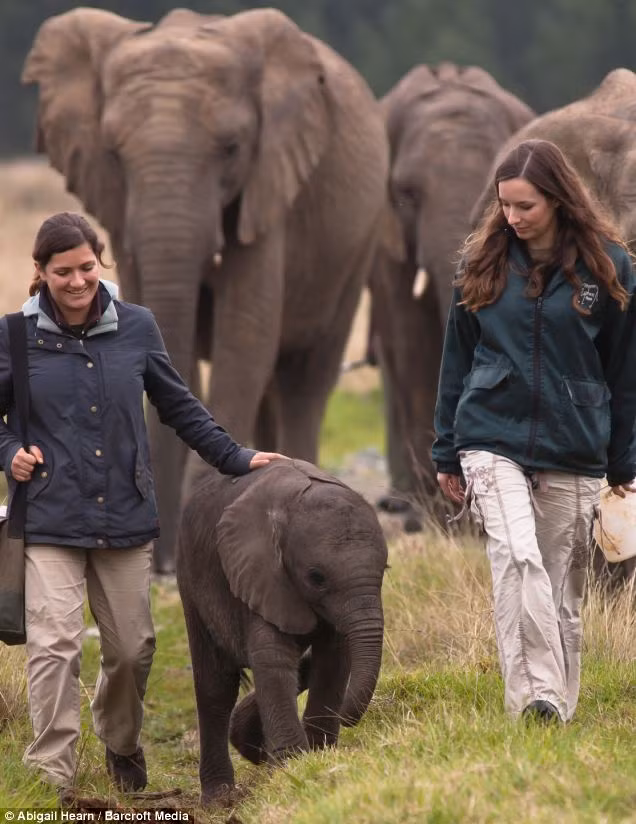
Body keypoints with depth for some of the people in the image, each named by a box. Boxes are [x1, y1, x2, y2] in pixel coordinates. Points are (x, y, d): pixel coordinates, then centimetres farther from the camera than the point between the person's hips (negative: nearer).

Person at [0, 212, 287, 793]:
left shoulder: (135, 327, 4)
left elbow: (179, 406, 15)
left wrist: (234, 458, 12)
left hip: (125, 518, 3)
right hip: (49, 521, -2)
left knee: (132, 647, 8)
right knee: (55, 643, -14)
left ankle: (121, 744, 36)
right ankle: (51, 777, -10)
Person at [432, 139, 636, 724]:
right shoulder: (483, 263, 5)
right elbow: (458, 361, 12)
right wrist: (447, 454, 13)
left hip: (574, 452, 0)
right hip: (493, 441, 0)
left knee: (563, 587, 5)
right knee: (518, 557, -22)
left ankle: (559, 711, 17)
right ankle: (534, 696, -28)